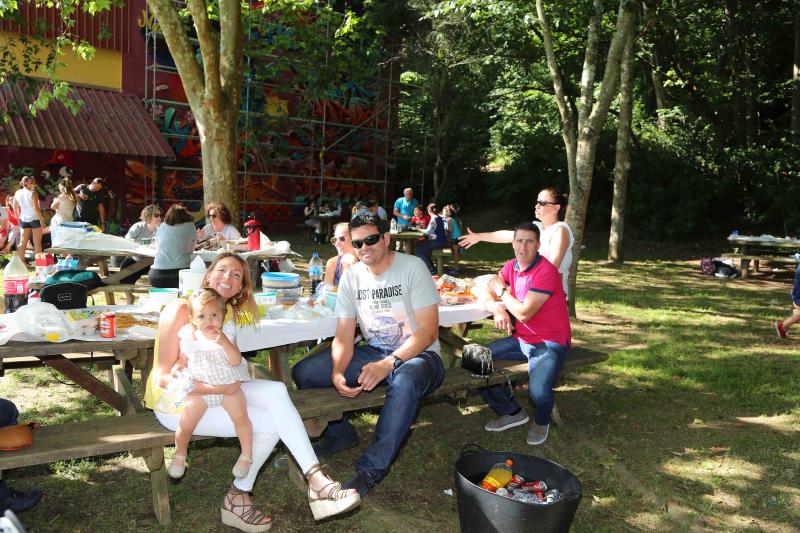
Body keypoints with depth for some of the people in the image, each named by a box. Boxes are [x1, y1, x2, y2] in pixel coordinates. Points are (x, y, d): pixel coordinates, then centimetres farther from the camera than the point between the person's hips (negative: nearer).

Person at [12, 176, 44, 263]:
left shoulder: (17, 193, 3)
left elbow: (15, 208, 8)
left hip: (24, 219, 5)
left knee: (23, 242, 11)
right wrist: (42, 220, -13)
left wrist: (19, 218, 20)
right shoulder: (33, 193, -14)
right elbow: (36, 208, -18)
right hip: (35, 219, -5)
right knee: (37, 242, 3)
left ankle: (21, 261, 11)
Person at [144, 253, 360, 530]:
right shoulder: (180, 310, -17)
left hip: (215, 390, 6)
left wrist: (231, 381, -13)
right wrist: (220, 389, -27)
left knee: (276, 391, -21)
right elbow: (163, 377, -20)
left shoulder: (230, 313, 4)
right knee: (270, 423, -20)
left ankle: (315, 479, -22)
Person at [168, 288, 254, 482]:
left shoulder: (226, 334, -6)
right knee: (185, 423, -11)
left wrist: (225, 343, -30)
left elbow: (236, 361, -15)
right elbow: (183, 360, 10)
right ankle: (180, 454, 22)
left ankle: (247, 454, 0)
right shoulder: (188, 339, -2)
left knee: (240, 415, -22)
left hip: (227, 384, -1)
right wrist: (176, 367, -13)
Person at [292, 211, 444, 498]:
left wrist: (388, 364, -30)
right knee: (303, 372, -9)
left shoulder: (412, 267, -13)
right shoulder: (351, 276, 2)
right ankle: (340, 433, 14)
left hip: (417, 354, -5)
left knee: (405, 381, -41)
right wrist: (337, 373, -22)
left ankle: (371, 469, -26)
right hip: (373, 353, 5)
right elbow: (344, 336, -1)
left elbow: (428, 331, -18)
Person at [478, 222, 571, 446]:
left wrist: (502, 292, -8)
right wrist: (498, 309, -15)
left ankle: (541, 422, 9)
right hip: (520, 340, 8)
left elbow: (524, 313, -23)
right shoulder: (511, 267, 4)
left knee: (538, 392, -31)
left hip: (550, 343, -7)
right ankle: (512, 413, 14)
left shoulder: (546, 271, -20)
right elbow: (486, 295, 8)